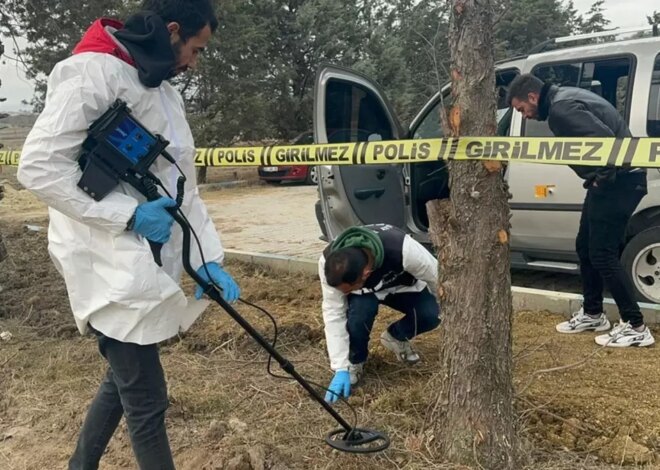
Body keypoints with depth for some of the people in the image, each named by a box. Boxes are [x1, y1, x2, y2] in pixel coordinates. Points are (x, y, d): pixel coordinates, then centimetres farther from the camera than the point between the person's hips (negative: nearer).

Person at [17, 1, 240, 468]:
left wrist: (209, 257, 2)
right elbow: (39, 167, -20)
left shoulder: (166, 92, 14)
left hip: (153, 264, 9)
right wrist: (129, 214, -21)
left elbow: (182, 184, 12)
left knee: (125, 379, 22)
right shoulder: (92, 72, -14)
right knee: (147, 399, -1)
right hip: (113, 268, -9)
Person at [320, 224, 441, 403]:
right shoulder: (328, 262, -37)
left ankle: (396, 337, 7)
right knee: (360, 311, -33)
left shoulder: (403, 250, -44)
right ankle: (355, 361, -3)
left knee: (431, 314, -26)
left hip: (402, 285, 0)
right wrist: (341, 369, -31)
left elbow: (435, 276, -24)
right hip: (363, 292, 0)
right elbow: (334, 315, -30)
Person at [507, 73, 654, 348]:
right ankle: (592, 315, 29)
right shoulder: (563, 99, 15)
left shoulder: (560, 108, -18)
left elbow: (605, 138, -29)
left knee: (603, 253, -6)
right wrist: (599, 179, 12)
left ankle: (635, 327, 1)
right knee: (586, 247, 16)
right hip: (613, 179, 10)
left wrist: (603, 178, -18)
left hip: (619, 180, -10)